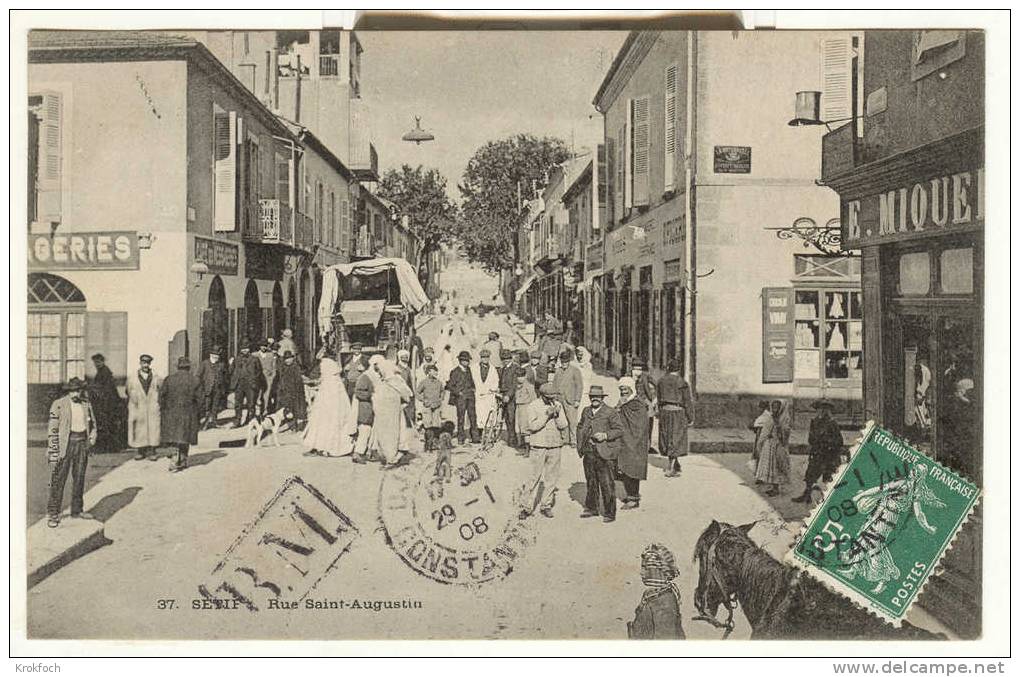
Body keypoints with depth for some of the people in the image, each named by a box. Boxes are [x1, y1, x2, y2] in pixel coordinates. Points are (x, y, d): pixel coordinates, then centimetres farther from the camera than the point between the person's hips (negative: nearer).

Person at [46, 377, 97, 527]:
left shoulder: (86, 404, 8)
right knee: (58, 479, -5)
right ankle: (53, 514, 0)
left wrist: (91, 440, 4)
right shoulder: (59, 405, -6)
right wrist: (52, 450, -12)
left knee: (79, 478, 11)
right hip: (65, 444, -5)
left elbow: (93, 425, 19)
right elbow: (52, 429, -7)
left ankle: (77, 510, 22)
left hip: (82, 444, 5)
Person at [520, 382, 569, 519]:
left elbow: (563, 425, 0)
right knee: (535, 478, -1)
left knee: (552, 477, 6)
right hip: (538, 446, -3)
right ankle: (528, 507, 7)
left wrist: (557, 414, -17)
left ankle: (545, 505, 16)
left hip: (555, 446, 3)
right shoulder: (533, 406, -4)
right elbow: (533, 425, -14)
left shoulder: (558, 405, 5)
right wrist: (547, 415, -20)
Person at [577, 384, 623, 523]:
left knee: (607, 484, -3)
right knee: (591, 481, 16)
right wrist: (580, 445, 11)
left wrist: (605, 435, -21)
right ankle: (591, 508, 30)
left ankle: (610, 513, 6)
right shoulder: (586, 411, 13)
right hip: (588, 452, 6)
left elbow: (619, 430, -7)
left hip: (604, 453, -6)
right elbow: (580, 427, 23)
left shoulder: (611, 412, -5)